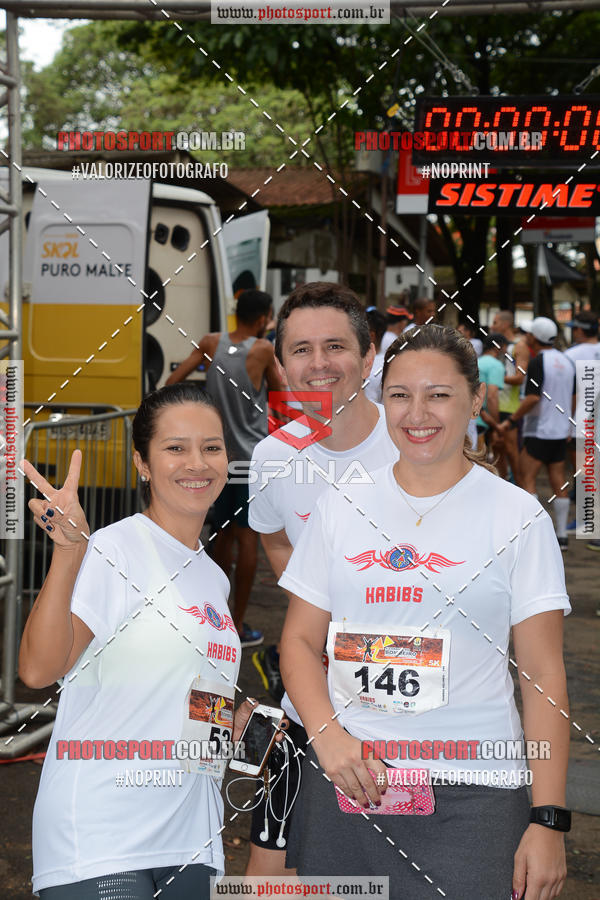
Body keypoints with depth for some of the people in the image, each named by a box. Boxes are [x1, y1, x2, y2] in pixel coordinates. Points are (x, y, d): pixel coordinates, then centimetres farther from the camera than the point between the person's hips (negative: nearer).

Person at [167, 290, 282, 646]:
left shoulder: (211, 344, -1)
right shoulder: (263, 349, -11)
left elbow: (173, 381, -2)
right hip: (253, 456, -4)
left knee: (224, 534, 17)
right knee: (247, 537, 0)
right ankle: (238, 626, 3)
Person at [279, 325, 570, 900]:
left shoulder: (517, 517, -1)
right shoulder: (340, 508, 7)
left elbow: (543, 677, -2)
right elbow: (299, 641, 10)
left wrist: (548, 821, -7)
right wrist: (328, 735, -8)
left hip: (471, 795, -2)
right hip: (342, 784, 3)